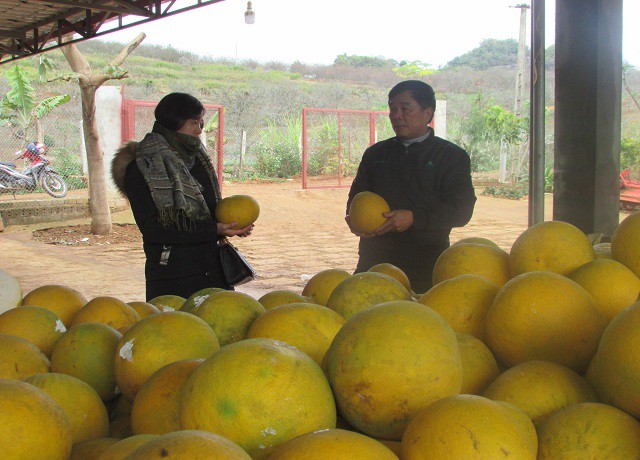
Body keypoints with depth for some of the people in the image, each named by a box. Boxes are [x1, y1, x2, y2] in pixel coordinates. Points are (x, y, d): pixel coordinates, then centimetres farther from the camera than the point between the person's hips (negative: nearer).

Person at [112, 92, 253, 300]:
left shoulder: (197, 158, 13)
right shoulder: (141, 168, -8)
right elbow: (152, 229, -14)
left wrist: (230, 224, -5)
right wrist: (213, 230, -19)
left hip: (213, 272, 6)